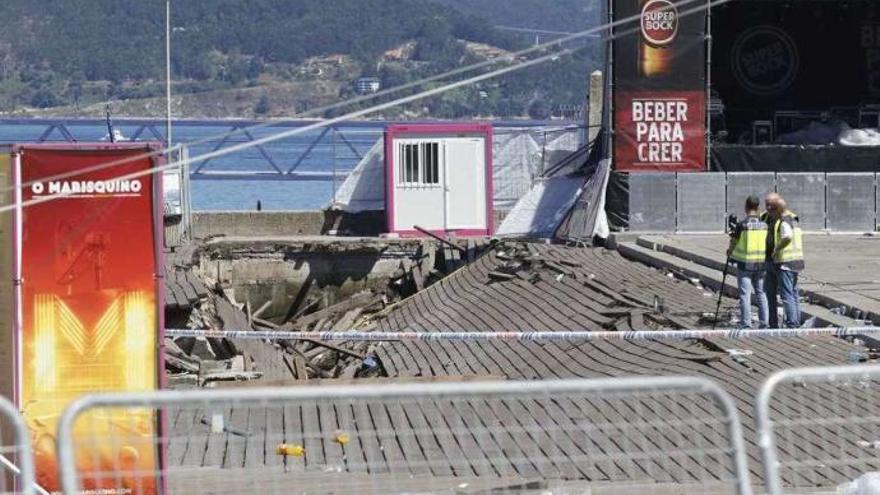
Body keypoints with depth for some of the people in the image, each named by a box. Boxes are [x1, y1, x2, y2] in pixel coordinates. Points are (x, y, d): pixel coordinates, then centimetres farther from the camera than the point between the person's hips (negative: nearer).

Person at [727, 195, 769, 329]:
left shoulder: (742, 224, -11)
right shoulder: (764, 224, 1)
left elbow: (733, 243, -2)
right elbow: (768, 243, 9)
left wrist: (730, 252, 19)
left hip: (745, 264, -4)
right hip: (761, 263, 4)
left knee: (745, 294, -2)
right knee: (761, 293, 12)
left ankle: (746, 325, -5)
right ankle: (764, 323, 10)